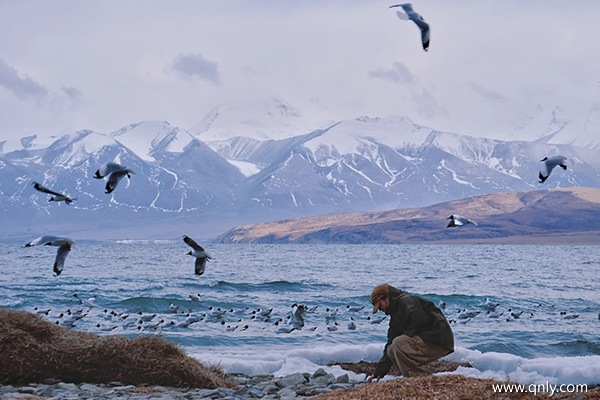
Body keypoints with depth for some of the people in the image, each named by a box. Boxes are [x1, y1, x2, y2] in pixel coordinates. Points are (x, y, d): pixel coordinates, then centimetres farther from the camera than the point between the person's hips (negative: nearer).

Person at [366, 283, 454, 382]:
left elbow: (420, 321, -24)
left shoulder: (407, 301, -9)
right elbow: (390, 343, 19)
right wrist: (379, 372, 14)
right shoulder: (395, 315, 20)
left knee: (399, 343, -23)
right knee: (392, 351, 5)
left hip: (439, 341, -10)